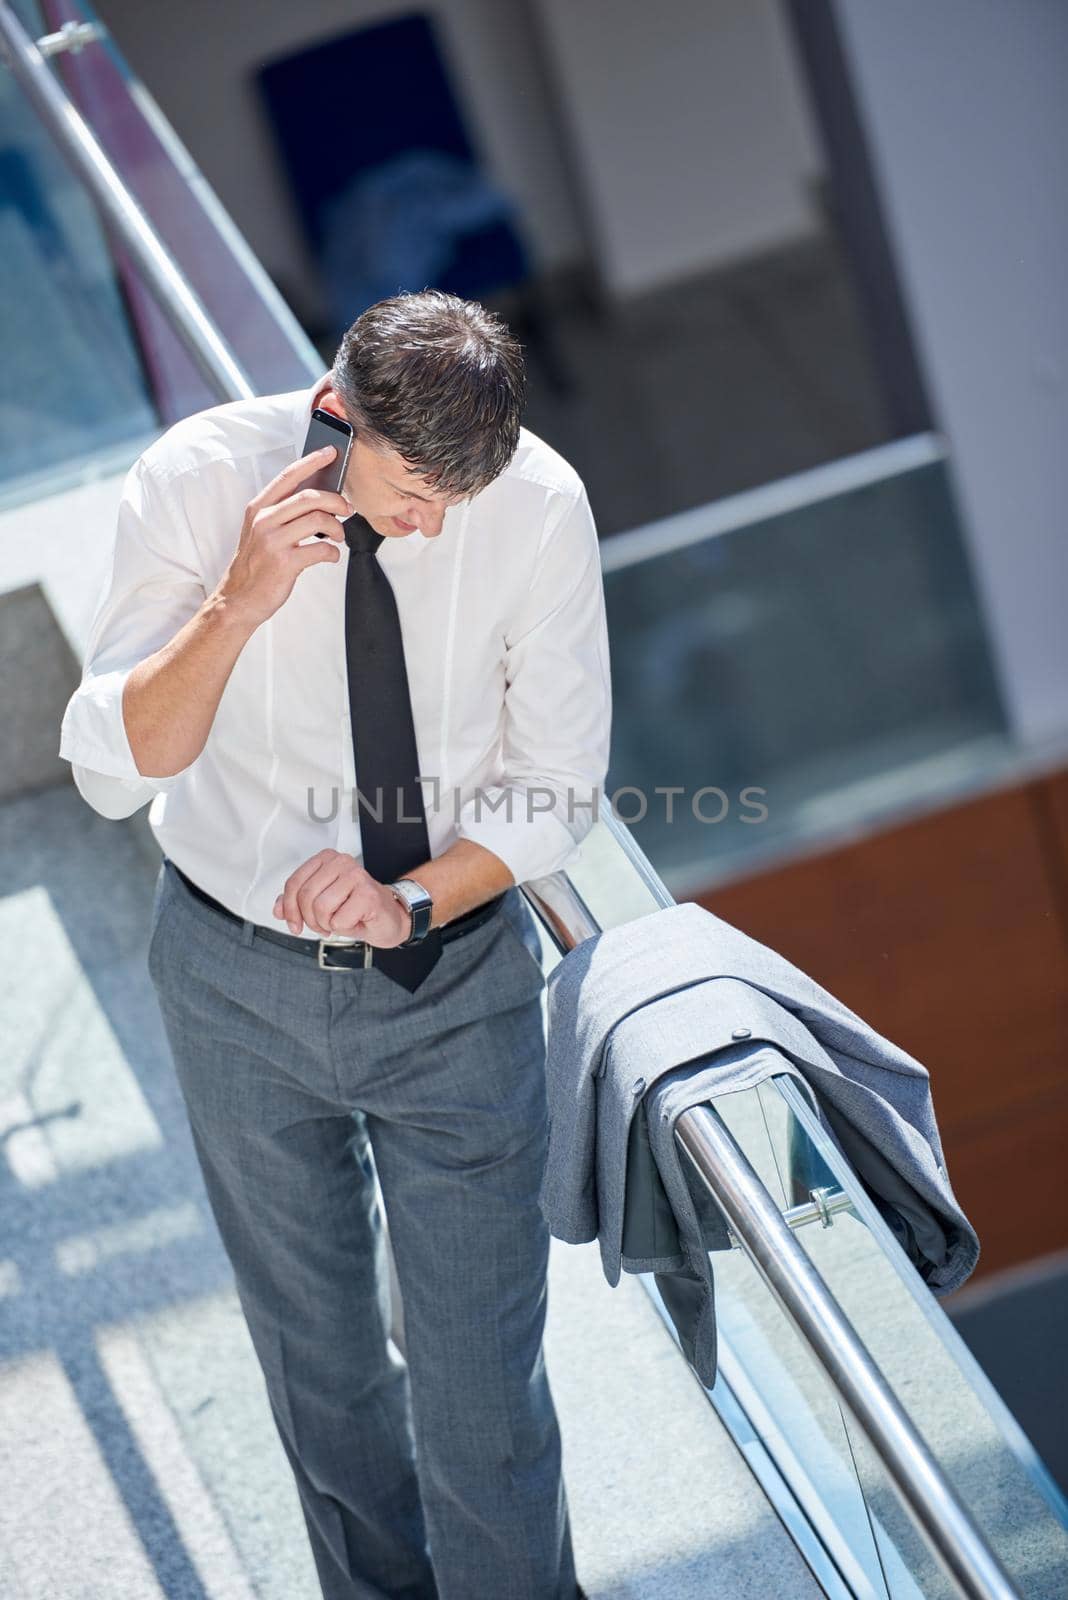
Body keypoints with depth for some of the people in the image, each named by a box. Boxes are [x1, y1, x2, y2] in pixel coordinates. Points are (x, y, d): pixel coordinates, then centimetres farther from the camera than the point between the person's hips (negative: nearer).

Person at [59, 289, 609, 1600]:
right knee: (314, 1346, 21)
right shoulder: (195, 481, -21)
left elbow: (555, 791, -9)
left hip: (455, 975, -1)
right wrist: (237, 606, -35)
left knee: (484, 1379, 4)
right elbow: (113, 771, -20)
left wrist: (411, 899, -25)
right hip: (237, 976, 1)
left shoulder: (539, 505, -20)